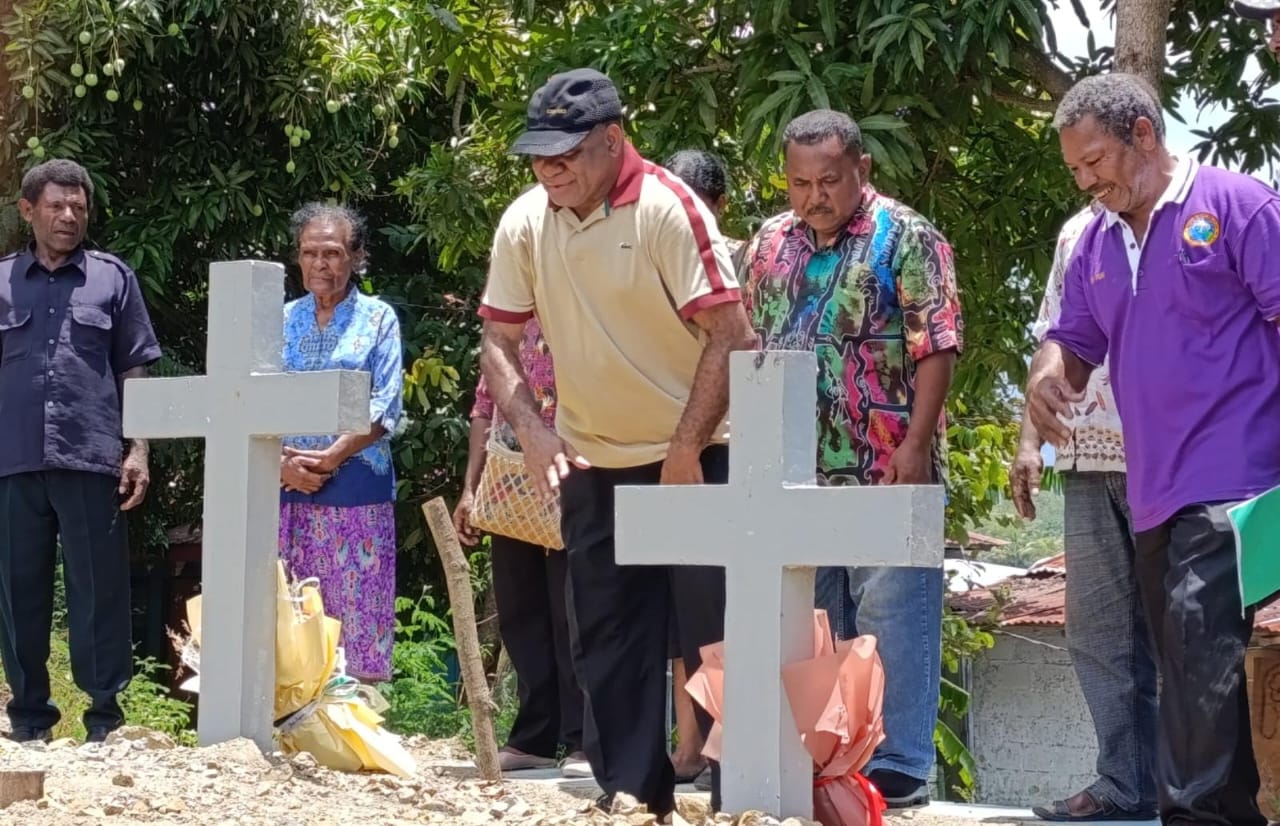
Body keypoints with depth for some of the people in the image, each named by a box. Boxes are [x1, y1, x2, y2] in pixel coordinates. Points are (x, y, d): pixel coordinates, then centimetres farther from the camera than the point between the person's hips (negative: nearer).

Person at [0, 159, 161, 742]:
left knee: (99, 592, -1)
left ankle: (105, 717, 5)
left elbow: (134, 372, 9)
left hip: (91, 459, -1)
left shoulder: (112, 278, 9)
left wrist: (138, 450, 0)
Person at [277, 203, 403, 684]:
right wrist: (282, 463, -9)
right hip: (286, 489, 3)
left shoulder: (377, 319, 6)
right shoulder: (282, 320, 13)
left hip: (356, 486, -3)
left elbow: (383, 409, -4)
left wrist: (327, 459, -13)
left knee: (357, 616, -5)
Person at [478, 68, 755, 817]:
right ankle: (632, 796, 15)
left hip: (693, 457, -5)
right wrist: (533, 431, -11)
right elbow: (500, 341, 5)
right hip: (591, 465, 5)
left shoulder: (668, 210, -17)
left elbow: (730, 336, -19)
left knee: (713, 638, -3)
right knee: (607, 643, 7)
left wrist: (684, 453, -20)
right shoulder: (524, 223, -2)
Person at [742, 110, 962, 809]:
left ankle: (898, 769, -1)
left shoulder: (906, 239, -5)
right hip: (797, 473, 6)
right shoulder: (770, 244, 12)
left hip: (886, 473, -6)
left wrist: (915, 446, -17)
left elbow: (936, 351, -10)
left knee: (892, 619, -5)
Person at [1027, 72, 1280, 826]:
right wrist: (1048, 375, -4)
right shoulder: (1097, 243, 17)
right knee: (1196, 675, 10)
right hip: (1151, 493, 8)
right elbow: (1073, 341, 22)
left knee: (1200, 666, -16)